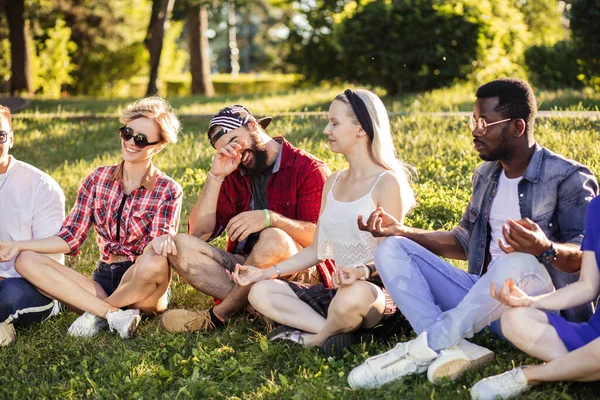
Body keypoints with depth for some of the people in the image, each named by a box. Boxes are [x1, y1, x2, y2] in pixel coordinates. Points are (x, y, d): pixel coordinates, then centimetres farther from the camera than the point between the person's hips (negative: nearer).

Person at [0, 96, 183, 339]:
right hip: (103, 280, 4)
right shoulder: (98, 179, 6)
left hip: (142, 287, -3)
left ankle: (95, 314, -12)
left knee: (156, 263, -38)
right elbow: (70, 238, 4)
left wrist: (161, 242, -37)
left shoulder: (168, 190, -3)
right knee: (26, 261, -16)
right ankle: (114, 313, -25)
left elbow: (153, 255, -13)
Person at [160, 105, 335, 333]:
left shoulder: (309, 170, -4)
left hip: (305, 273, -5)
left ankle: (217, 316, -19)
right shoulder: (233, 174, 13)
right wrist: (215, 176, -5)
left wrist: (269, 218, -31)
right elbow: (200, 232, 3)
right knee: (181, 245, -14)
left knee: (274, 239, -38)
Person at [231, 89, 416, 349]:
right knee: (260, 292, -7)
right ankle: (336, 332, -21)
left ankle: (314, 340, -13)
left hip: (377, 291, -8)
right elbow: (317, 250, 17)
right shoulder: (333, 183, 15)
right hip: (335, 291, 8)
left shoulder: (387, 183, -8)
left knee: (356, 294, -41)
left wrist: (361, 272, -34)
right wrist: (267, 273, 8)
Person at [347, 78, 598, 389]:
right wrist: (401, 231, 10)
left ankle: (419, 350, -32)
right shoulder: (486, 175, 14)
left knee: (519, 263, -41)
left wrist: (546, 249, -39)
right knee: (391, 250, -7)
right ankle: (454, 349, -31)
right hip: (484, 295, 7)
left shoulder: (568, 178, -7)